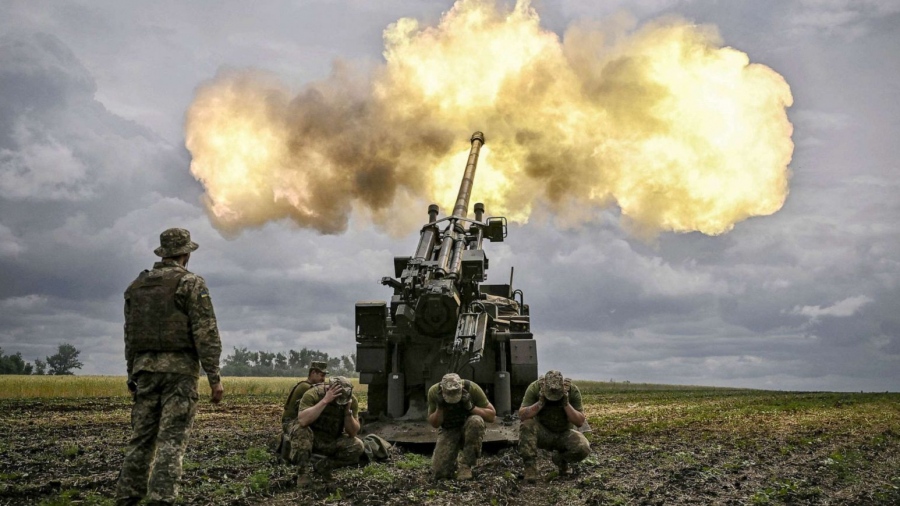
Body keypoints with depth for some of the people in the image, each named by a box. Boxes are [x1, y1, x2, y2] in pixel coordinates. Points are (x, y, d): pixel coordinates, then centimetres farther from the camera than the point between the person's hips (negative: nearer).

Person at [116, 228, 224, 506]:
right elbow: (206, 333, -12)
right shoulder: (191, 283, -5)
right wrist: (214, 376, -11)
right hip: (179, 368, -6)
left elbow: (130, 334, 17)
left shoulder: (137, 285, 14)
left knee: (141, 437, 11)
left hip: (146, 368, 6)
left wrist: (132, 374, 23)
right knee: (171, 440, -6)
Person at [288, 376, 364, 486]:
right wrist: (325, 400, -42)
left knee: (357, 447, -21)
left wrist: (348, 410, -29)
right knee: (301, 429, -37)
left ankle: (324, 466, 2)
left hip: (332, 441, 4)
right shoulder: (313, 394, -25)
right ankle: (302, 472, -18)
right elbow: (303, 420, -41)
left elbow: (353, 432, -13)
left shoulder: (352, 401, -13)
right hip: (310, 437, -3)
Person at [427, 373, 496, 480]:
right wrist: (439, 407, -27)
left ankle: (466, 465, -21)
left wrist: (470, 407, -31)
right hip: (448, 431, 1)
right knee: (439, 472, -19)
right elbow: (434, 424, -8)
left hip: (470, 429, -1)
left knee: (476, 421, -38)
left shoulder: (472, 388, -24)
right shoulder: (434, 392, -19)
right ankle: (451, 461, 18)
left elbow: (491, 415, -16)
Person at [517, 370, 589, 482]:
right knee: (527, 425, -33)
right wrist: (540, 402, -35)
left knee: (583, 449, -28)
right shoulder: (535, 388, -20)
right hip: (542, 433, -1)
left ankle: (560, 459, 6)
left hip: (564, 434, 1)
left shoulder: (572, 390, -17)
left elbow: (580, 422, -18)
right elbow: (522, 416, -23)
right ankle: (530, 467, -21)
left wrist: (566, 403, -32)